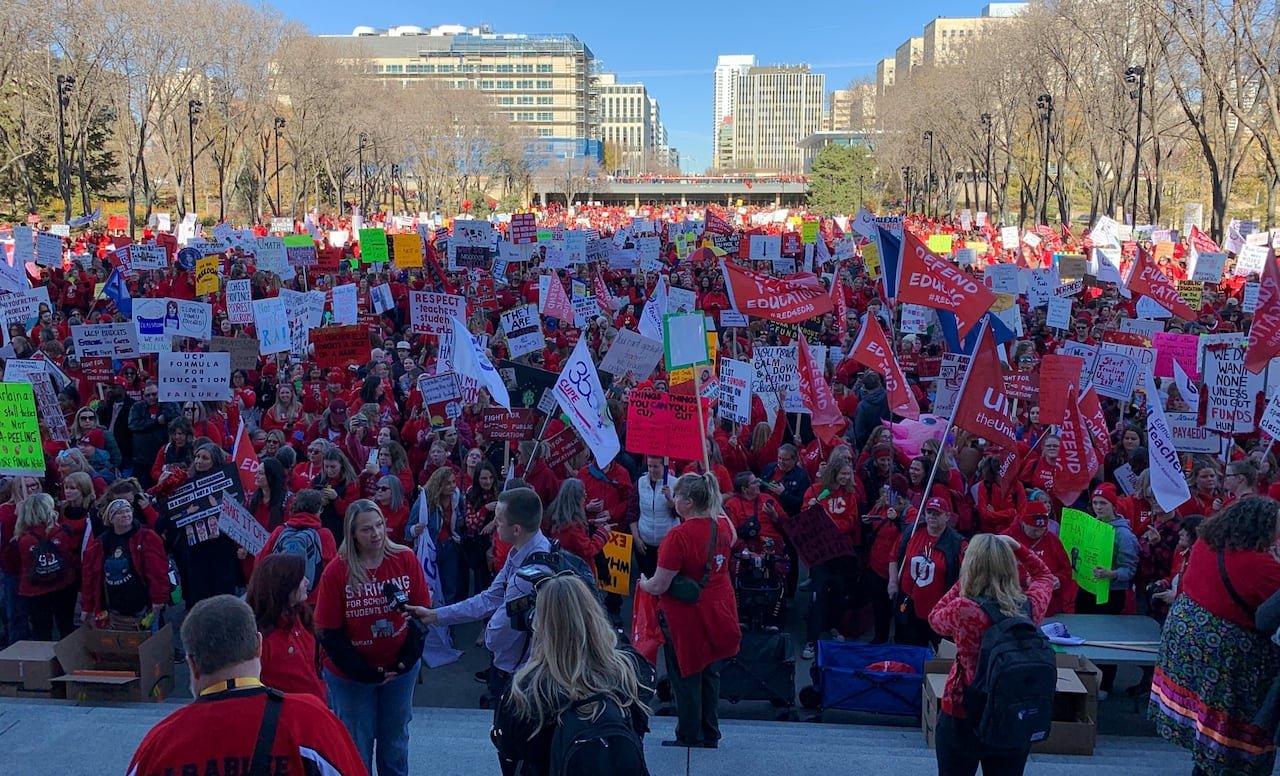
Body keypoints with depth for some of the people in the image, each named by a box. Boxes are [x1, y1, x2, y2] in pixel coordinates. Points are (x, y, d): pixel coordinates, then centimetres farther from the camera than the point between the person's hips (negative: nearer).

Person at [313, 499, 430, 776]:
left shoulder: (406, 559, -9)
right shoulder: (336, 571, -15)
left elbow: (421, 614, -2)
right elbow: (329, 634, -12)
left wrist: (407, 660, -10)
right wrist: (364, 672, -15)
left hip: (401, 670, 2)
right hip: (350, 675, -2)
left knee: (396, 742, 19)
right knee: (357, 747, 11)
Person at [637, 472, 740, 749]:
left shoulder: (679, 535, -26)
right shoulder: (723, 525, -5)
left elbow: (659, 586, -24)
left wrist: (643, 583, -1)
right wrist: (715, 505, 25)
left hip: (687, 616, -7)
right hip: (717, 613, 7)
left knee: (686, 676, 10)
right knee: (710, 672, 19)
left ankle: (690, 736, 22)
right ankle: (711, 734, 28)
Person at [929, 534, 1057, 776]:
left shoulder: (963, 610, -25)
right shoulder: (1030, 607, -12)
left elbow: (934, 619, -1)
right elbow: (1044, 575, 12)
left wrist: (961, 585, 0)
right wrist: (1017, 547, 5)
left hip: (962, 717, -4)